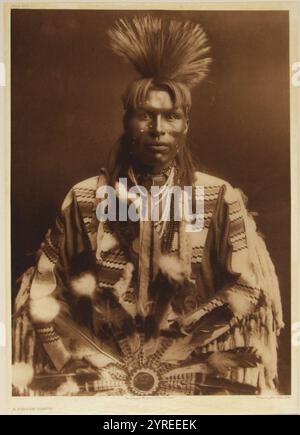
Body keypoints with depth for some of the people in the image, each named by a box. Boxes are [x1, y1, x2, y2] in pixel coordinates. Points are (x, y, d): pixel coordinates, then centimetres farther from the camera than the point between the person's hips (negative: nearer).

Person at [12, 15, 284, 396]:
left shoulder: (220, 199, -1)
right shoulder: (86, 198, 0)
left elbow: (250, 289, -3)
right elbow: (43, 293, 2)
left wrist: (173, 349, -10)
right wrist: (105, 365, -8)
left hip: (195, 369, 0)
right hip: (101, 372, 0)